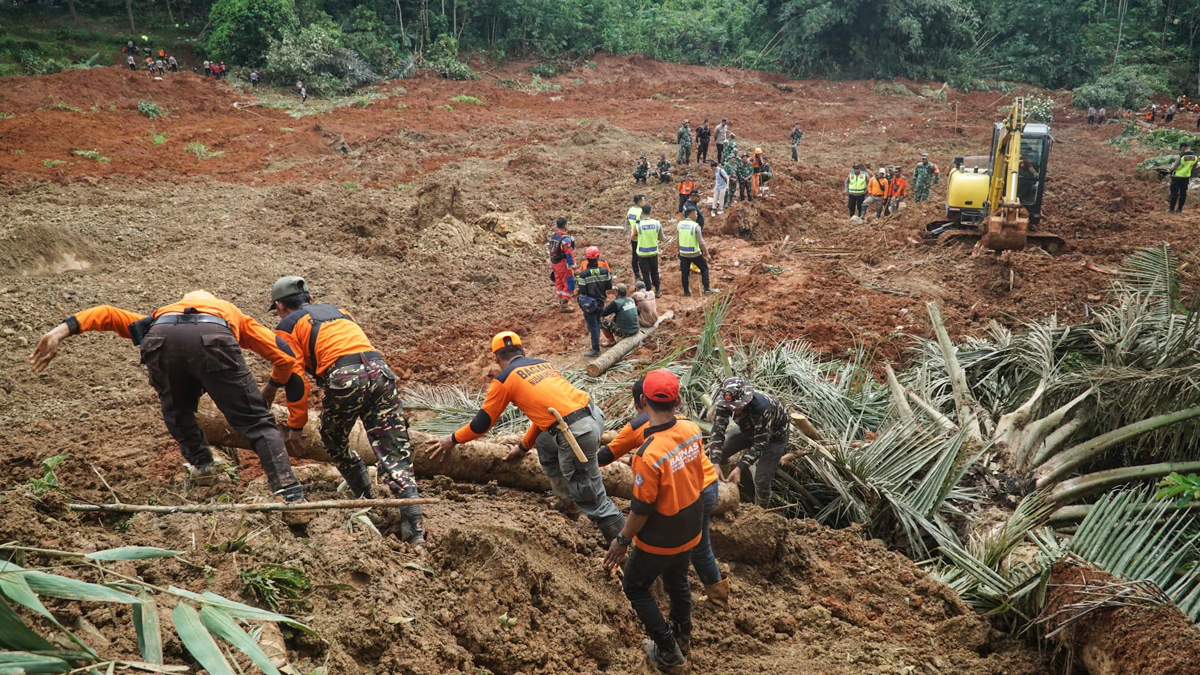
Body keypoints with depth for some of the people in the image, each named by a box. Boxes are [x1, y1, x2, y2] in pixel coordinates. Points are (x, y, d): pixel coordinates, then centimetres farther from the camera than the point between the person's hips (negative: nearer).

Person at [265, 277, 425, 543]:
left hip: (344, 379, -4)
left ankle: (368, 500, 28)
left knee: (334, 444, 25)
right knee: (395, 454, 0)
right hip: (380, 370, 4)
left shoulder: (287, 326, 16)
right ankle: (415, 529, -10)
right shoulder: (337, 310, 33)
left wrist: (296, 424, 15)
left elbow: (295, 378, 7)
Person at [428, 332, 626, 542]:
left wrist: (453, 439, 32)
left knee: (590, 497, 3)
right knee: (544, 444, 30)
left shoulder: (504, 379, 6)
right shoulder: (542, 364, 25)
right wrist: (524, 446, 45)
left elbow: (483, 422, 15)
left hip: (576, 431, -8)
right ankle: (566, 499, 33)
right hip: (593, 414, 8)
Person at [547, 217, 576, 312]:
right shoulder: (565, 239, -24)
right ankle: (564, 305, 5)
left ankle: (561, 301, 35)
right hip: (563, 264, -9)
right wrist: (572, 265, -17)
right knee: (569, 284, 2)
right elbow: (569, 253, -24)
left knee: (559, 282, 22)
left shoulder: (552, 236, 3)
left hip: (554, 264, 9)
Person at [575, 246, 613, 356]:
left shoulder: (583, 274, -18)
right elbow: (609, 287, -1)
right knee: (597, 323, 20)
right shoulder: (604, 271, -7)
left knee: (592, 326, 3)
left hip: (589, 303, -4)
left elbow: (582, 291, -17)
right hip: (600, 301, 4)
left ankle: (596, 349, 6)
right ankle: (595, 345, 29)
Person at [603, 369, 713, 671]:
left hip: (660, 539, -6)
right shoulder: (691, 429, -14)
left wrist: (622, 541, -9)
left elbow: (640, 509, -25)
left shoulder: (649, 453, -35)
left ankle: (668, 651, 24)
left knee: (635, 587, 18)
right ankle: (683, 634, 51)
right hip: (691, 529, 6)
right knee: (677, 579, 30)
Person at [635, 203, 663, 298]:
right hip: (653, 252, 3)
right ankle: (657, 291, 26)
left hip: (642, 253, -3)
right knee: (654, 272, 19)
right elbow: (661, 237, 0)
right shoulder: (657, 223, -10)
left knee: (645, 274, 8)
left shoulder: (638, 224, -17)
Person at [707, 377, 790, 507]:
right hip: (748, 429, 6)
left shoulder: (762, 407, -42)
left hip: (774, 435, -6)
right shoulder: (725, 402, -28)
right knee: (717, 453, -2)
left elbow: (759, 444, -37)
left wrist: (740, 468, -44)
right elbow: (717, 431, -27)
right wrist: (715, 463, -38)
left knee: (761, 480, -14)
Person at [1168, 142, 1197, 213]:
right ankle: (1180, 209, 16)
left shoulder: (1180, 156, -20)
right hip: (1187, 176, 5)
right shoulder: (1195, 156, -3)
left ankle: (1171, 209, 4)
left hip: (1177, 176, -5)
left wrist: (1172, 164, 6)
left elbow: (1173, 168, -15)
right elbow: (1194, 168, 7)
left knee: (1174, 192, 2)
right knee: (1183, 192, 12)